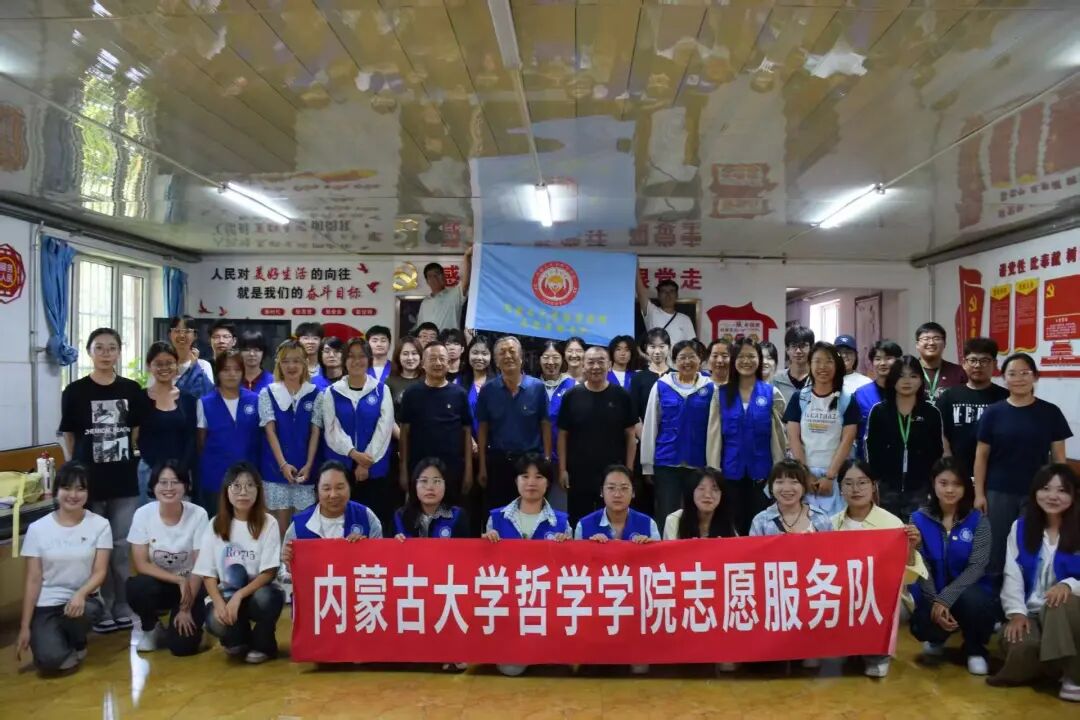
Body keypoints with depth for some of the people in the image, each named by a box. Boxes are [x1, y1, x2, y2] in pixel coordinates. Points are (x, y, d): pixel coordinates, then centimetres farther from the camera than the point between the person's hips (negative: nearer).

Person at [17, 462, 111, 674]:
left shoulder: (100, 525, -5)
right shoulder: (37, 528, -3)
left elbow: (100, 572, -7)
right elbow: (33, 579, -1)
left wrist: (80, 594, -28)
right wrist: (25, 626, -4)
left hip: (83, 599, 1)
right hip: (46, 604, 0)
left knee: (84, 610, -37)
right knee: (50, 660, -25)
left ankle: (76, 644, 0)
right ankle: (52, 638, 14)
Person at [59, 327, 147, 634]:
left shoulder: (132, 390, 2)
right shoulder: (75, 392, -3)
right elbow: (69, 438, 2)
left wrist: (127, 460, 2)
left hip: (125, 482, 2)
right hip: (89, 482, -1)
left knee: (124, 547, 8)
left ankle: (124, 609, 21)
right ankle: (100, 612, 20)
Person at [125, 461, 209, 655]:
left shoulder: (198, 515, -17)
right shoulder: (143, 514, -13)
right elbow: (141, 564, -12)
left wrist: (186, 608, -12)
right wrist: (179, 580, -21)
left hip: (189, 586, -1)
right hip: (157, 583, 1)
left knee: (183, 645, -19)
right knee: (138, 587, -34)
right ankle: (148, 627, 0)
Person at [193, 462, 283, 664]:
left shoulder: (268, 523, -9)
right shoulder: (216, 524, -2)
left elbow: (269, 573, -12)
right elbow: (208, 573, -3)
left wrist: (239, 596, -25)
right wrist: (219, 603, -20)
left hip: (259, 592, -1)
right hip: (226, 594, 2)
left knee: (264, 598, -36)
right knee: (216, 622, -31)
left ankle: (263, 645, -2)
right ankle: (239, 640, 9)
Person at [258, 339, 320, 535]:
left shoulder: (314, 393, 5)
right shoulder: (268, 393, 1)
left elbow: (315, 432, 3)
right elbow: (270, 431, -3)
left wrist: (308, 465, -7)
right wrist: (283, 464, -13)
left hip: (305, 468, 1)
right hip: (276, 466, -1)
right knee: (279, 524, 2)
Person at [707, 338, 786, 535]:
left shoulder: (772, 393, 1)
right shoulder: (721, 393, 2)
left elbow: (778, 436, 4)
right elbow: (714, 434, 2)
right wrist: (713, 472, -3)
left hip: (761, 472, 0)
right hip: (730, 471, 1)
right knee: (732, 528, 8)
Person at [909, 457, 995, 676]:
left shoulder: (978, 520, -4)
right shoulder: (919, 519, -2)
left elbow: (977, 566, -13)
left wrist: (945, 599, -24)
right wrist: (935, 601, -21)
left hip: (967, 591, -1)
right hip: (931, 593, 1)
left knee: (972, 601, -36)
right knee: (922, 627, -29)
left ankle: (975, 649, -1)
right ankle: (937, 639, 15)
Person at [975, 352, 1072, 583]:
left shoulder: (1050, 413, 0)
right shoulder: (993, 412, -1)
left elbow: (1058, 457, 3)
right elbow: (981, 455, 2)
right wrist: (979, 493, -2)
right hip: (999, 493, 0)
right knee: (997, 547, 5)